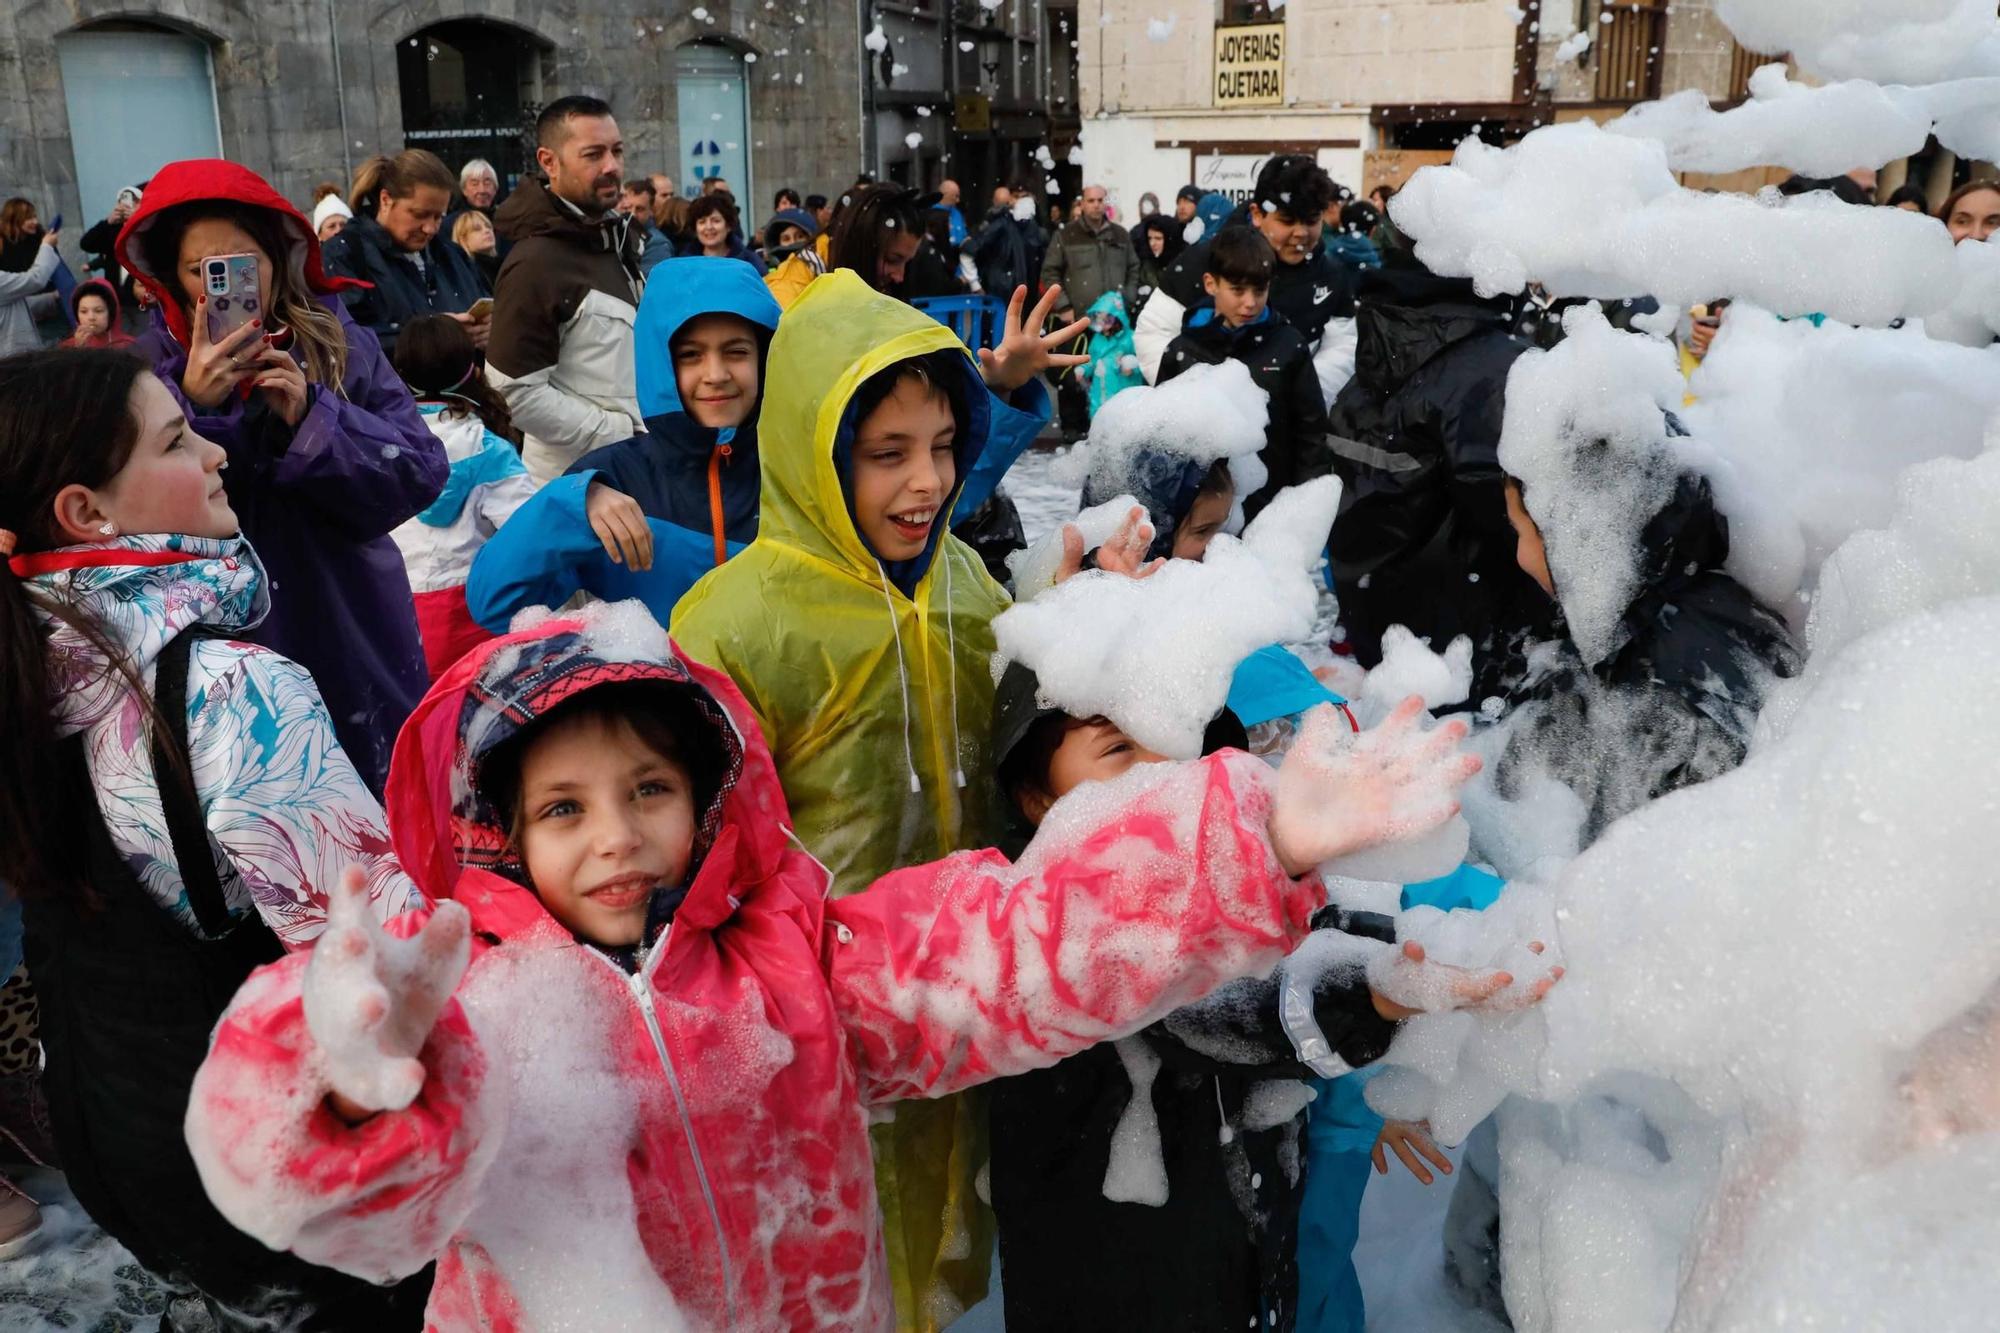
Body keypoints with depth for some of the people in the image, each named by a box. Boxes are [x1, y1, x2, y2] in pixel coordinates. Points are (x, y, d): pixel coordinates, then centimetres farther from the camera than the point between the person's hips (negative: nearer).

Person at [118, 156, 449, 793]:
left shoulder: (340, 342, -2)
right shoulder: (147, 368, -3)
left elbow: (423, 471, -9)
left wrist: (312, 415, -21)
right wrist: (189, 403, -25)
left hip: (353, 629, 1)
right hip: (225, 642, -1)